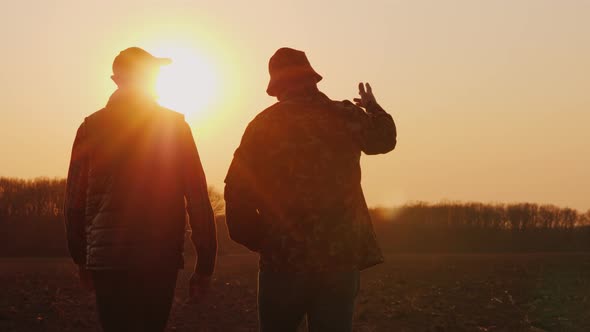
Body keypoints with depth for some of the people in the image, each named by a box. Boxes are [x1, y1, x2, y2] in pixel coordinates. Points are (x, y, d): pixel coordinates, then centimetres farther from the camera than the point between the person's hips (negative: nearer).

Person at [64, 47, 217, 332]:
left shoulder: (91, 127, 5)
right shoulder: (174, 125, 2)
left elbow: (75, 201, 7)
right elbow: (198, 198, -3)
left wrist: (81, 258, 17)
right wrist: (205, 264, 0)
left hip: (107, 258, 0)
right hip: (161, 259, 0)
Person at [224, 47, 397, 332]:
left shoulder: (263, 125, -1)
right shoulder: (346, 117, 1)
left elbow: (238, 191, -5)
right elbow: (384, 138, 21)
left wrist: (256, 239, 7)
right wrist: (373, 107, 41)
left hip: (283, 256, 0)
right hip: (341, 255, 0)